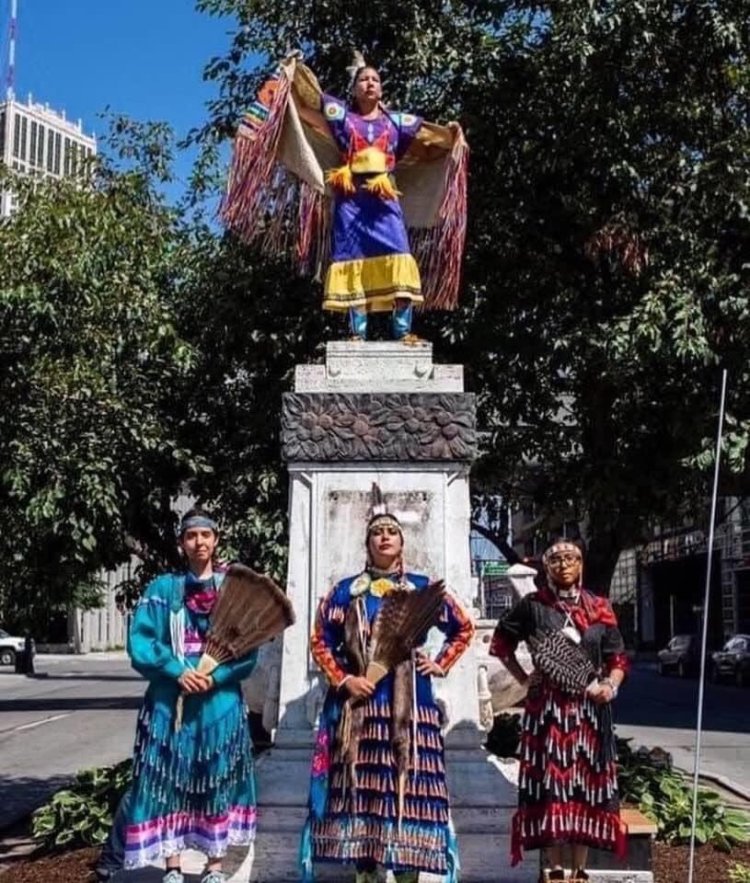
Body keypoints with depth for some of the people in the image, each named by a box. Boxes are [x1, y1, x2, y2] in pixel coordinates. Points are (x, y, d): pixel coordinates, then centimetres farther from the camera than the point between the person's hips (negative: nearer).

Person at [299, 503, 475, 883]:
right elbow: (320, 641, 7)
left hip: (408, 701, 0)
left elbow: (463, 627, 19)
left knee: (409, 782, -4)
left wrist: (440, 665, 9)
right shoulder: (346, 590, 9)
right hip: (359, 699, 0)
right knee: (361, 783, -2)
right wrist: (342, 681, -6)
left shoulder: (421, 587, 10)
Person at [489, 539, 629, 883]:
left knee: (585, 783, 4)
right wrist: (523, 678, 4)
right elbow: (501, 641, 12)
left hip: (588, 709, 2)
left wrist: (610, 685, -9)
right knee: (549, 783, 0)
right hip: (546, 707, -1)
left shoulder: (599, 608, 5)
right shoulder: (532, 605, 0)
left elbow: (618, 657, 8)